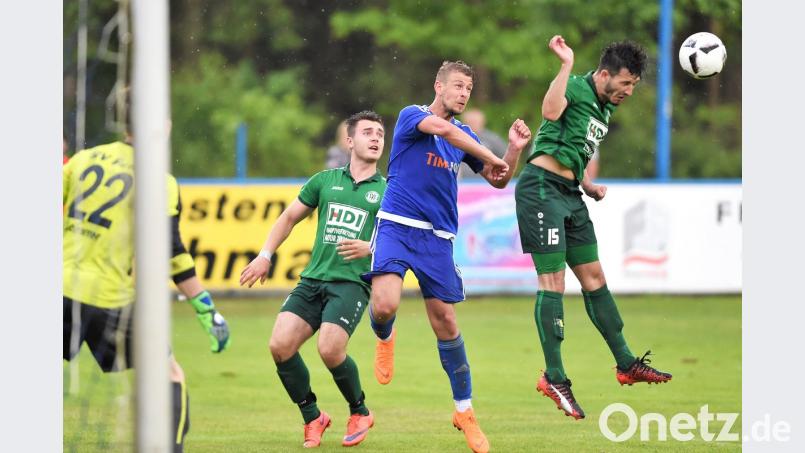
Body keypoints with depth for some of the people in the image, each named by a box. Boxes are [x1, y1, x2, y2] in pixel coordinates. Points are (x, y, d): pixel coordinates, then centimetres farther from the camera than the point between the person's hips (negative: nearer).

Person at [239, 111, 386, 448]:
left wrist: (370, 249, -15)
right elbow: (290, 217, 25)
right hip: (313, 279, 3)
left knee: (330, 349, -24)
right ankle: (312, 417, 5)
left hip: (352, 283, -3)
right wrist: (265, 256, 15)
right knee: (280, 345, -15)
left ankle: (359, 412, 4)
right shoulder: (325, 181, 15)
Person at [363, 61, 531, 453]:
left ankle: (464, 410, 14)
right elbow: (443, 129, -24)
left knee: (446, 323, 3)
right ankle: (384, 337, 14)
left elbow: (498, 181, 21)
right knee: (385, 305, -24)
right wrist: (490, 157, -19)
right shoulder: (412, 116, -2)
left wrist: (514, 149, 3)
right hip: (397, 226, -4)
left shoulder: (464, 135, 15)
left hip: (438, 238, 4)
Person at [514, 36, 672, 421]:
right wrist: (566, 64, -35)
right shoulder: (576, 88, -11)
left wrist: (588, 186, 14)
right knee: (552, 280, -9)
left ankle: (626, 363, 20)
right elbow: (551, 111, -35)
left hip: (569, 194, 9)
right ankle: (554, 377, -7)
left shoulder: (605, 108, 17)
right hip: (542, 187, -9)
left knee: (593, 277, 13)